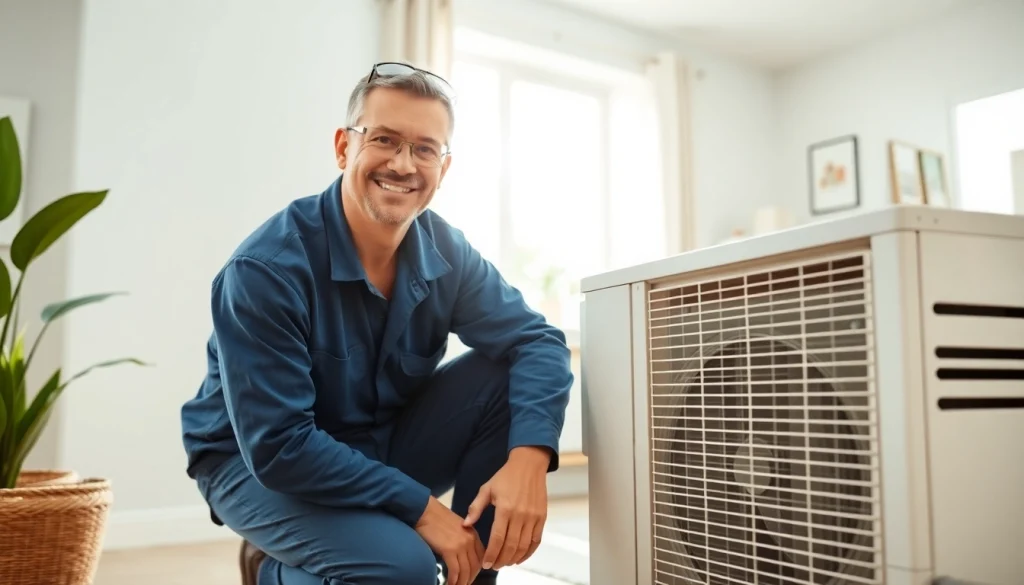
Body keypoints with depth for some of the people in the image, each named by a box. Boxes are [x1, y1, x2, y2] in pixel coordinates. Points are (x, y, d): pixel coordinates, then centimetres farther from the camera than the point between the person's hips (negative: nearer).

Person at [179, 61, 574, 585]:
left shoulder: (445, 252, -9)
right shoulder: (266, 267, -26)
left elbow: (536, 339, -13)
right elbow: (278, 446, -28)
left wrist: (528, 459, -32)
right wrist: (417, 506, -27)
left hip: (384, 444, 5)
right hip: (260, 463, -5)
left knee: (504, 376, -16)